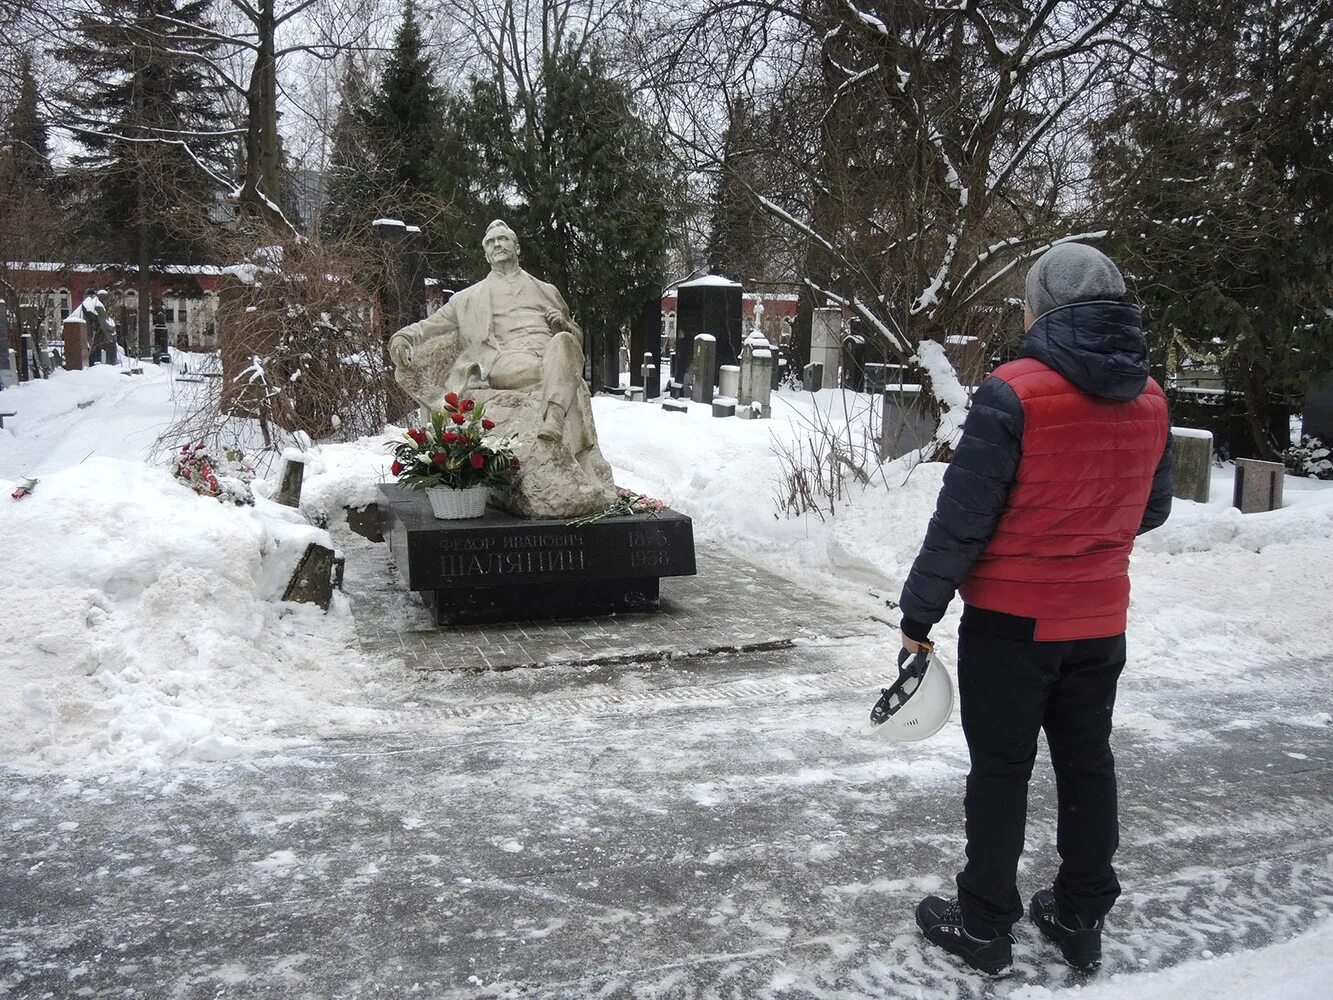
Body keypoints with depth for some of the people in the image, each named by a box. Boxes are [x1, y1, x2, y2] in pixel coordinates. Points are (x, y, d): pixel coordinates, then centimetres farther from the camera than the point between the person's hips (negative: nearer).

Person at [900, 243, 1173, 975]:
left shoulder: (1014, 393, -19)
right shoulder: (1150, 402, 1)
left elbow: (961, 517, -19)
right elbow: (1152, 510, 13)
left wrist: (919, 613, -10)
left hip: (1011, 619, -5)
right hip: (1100, 620, 5)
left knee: (1000, 771, 7)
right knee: (1087, 764, 17)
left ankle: (984, 925, 20)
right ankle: (1081, 918, 30)